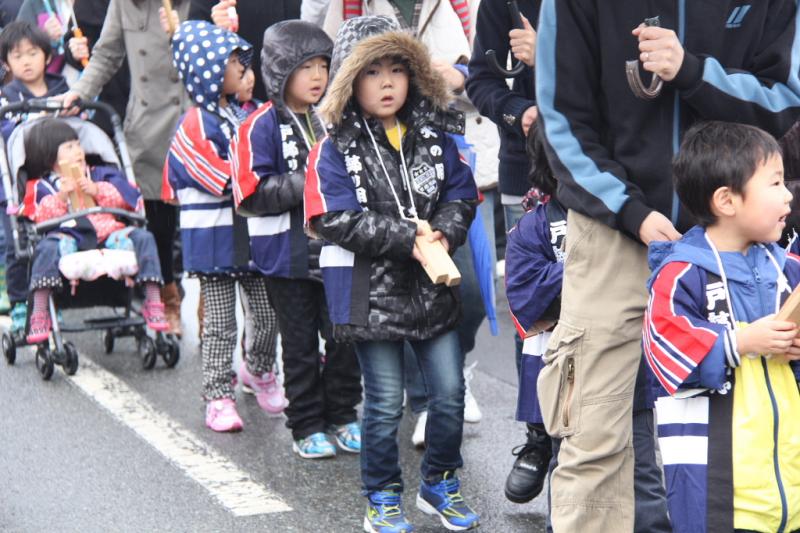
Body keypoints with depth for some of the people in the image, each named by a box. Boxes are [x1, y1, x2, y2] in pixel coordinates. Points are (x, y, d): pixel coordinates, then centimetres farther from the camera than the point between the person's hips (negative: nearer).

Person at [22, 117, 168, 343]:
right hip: (70, 234, -3)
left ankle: (153, 303, -18)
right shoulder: (42, 187, 18)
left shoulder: (99, 175, 27)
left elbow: (127, 196, 12)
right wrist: (62, 196, -12)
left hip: (108, 232, 3)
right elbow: (42, 216, 1)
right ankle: (39, 314, -34)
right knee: (48, 247, -35)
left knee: (143, 238, -19)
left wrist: (97, 190, -1)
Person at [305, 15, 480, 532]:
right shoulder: (335, 150, -9)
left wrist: (442, 234, -15)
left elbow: (462, 195, 5)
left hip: (433, 288, 4)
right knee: (385, 404, 5)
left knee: (450, 391, 8)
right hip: (371, 294, -4)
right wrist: (408, 238, -19)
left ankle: (440, 484, 28)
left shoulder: (435, 138, 4)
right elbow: (337, 220, -16)